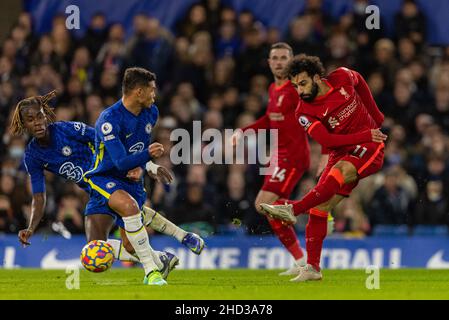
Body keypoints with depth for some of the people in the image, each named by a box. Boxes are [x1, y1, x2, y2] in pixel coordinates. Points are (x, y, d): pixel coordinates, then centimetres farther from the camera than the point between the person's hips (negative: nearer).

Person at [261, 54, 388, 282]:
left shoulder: (342, 78, -7)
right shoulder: (304, 112, -10)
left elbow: (359, 81, 18)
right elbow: (327, 140, -20)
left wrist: (375, 114, 19)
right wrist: (365, 135, -25)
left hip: (369, 151, -3)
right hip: (341, 153, 3)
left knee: (339, 170, -35)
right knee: (319, 208, -9)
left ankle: (293, 209, -48)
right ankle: (313, 268, -2)